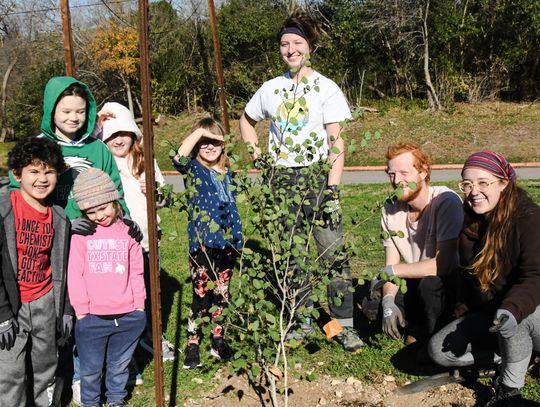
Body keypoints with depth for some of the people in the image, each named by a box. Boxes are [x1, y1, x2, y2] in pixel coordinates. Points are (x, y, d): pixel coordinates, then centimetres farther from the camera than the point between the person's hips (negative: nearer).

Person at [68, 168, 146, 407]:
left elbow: (136, 271, 6)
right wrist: (81, 310, -6)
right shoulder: (80, 233, -3)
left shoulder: (128, 231, 2)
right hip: (91, 317, -1)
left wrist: (139, 305, 3)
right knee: (90, 369, 12)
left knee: (119, 365, 18)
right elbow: (75, 273, -3)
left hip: (128, 315, 1)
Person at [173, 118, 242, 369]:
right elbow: (179, 158, -27)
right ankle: (192, 343, 11)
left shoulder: (227, 173, 12)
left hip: (226, 243, 5)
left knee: (221, 294, 13)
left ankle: (218, 341, 26)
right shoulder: (193, 170, -2)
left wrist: (239, 240, 18)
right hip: (202, 244, -5)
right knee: (202, 294, -4)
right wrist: (199, 130, -22)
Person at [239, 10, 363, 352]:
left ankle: (344, 324, 4)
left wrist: (332, 191, -17)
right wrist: (257, 156, 11)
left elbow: (337, 143, -8)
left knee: (334, 252, -8)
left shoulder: (326, 88, -2)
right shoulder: (271, 89, 10)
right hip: (282, 181, 4)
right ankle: (302, 322, 22)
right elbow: (246, 121, 27)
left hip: (317, 176, -4)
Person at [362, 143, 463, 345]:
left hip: (450, 285, -5)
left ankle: (424, 339, -8)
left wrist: (389, 271, -23)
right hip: (415, 282, 5)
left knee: (430, 283, -36)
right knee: (373, 306, -14)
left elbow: (443, 264, -30)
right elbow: (391, 264, -5)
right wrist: (389, 301, -24)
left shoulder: (446, 202, -24)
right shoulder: (390, 209, -5)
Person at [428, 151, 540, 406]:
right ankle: (520, 353, 3)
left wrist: (513, 309, -47)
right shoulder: (470, 224, 0)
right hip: (485, 313, 7)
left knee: (511, 317, -39)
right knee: (439, 350, -8)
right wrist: (461, 318, 5)